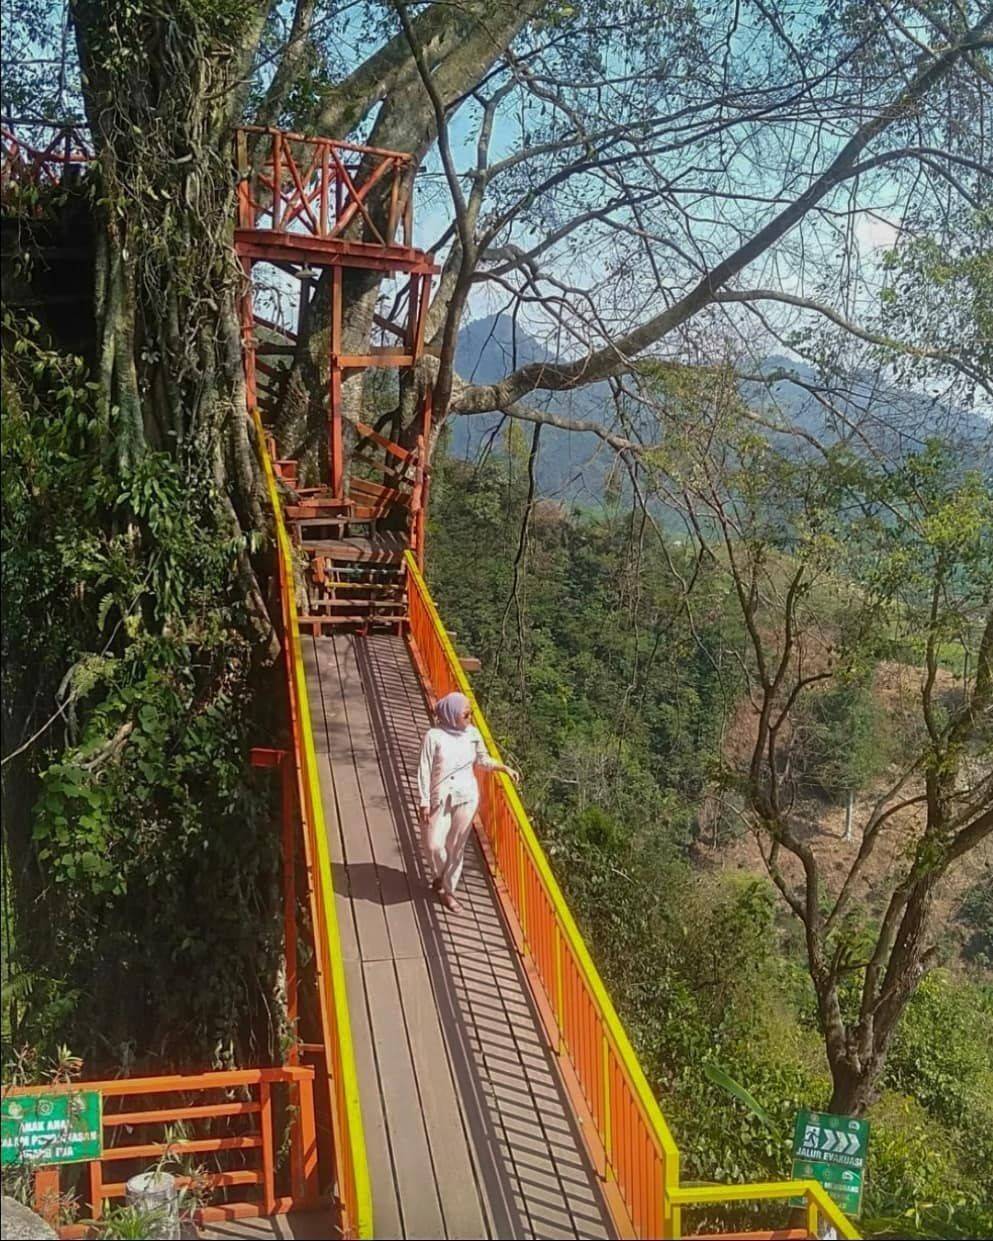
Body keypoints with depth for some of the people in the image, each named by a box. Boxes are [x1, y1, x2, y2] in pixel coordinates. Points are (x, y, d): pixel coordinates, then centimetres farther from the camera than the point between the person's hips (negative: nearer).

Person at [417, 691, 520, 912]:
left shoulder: (472, 733, -3)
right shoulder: (434, 736, -14)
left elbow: (482, 760, 13)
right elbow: (424, 771, -10)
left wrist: (505, 768, -2)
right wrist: (424, 802, -11)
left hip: (466, 798, 3)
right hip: (440, 799, -3)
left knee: (456, 846, 10)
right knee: (434, 845, -1)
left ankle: (448, 890, 25)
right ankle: (439, 876, 31)